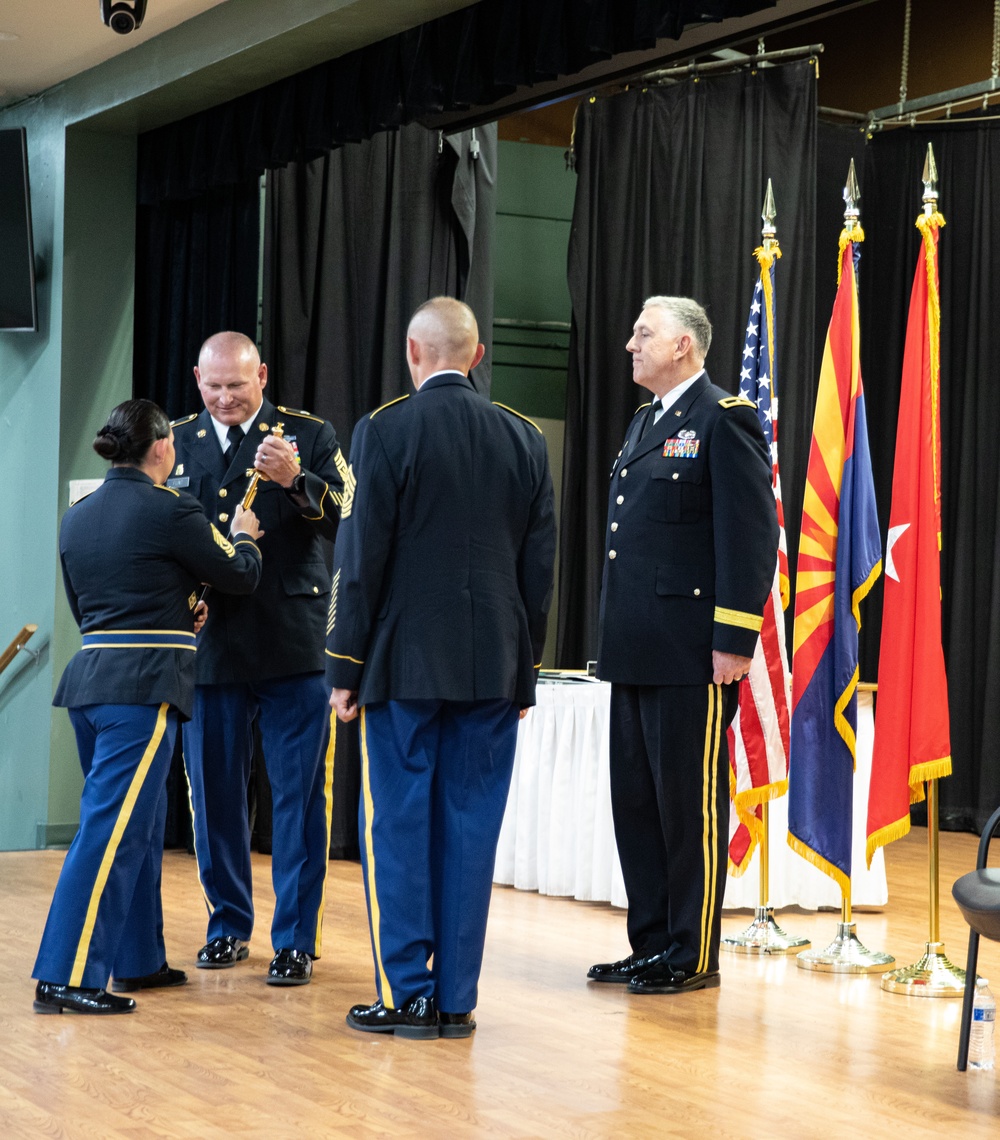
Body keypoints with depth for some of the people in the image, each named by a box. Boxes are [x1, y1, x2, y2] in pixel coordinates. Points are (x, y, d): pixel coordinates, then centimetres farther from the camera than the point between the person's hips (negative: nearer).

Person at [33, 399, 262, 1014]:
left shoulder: (79, 515, 12)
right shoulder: (169, 509, -10)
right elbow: (239, 575, 1)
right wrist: (244, 536, 23)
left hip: (92, 671, 8)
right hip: (144, 684, -8)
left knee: (138, 823, 19)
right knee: (113, 827, -9)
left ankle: (139, 959, 27)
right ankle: (65, 976, -12)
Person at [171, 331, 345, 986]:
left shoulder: (310, 436, 2)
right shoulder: (177, 444, 11)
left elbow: (351, 520, -9)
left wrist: (296, 481, -26)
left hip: (293, 643, -3)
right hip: (210, 645, 3)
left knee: (300, 794, -2)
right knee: (214, 791, 9)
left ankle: (296, 939, 5)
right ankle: (229, 925, 24)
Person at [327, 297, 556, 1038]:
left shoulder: (387, 432, -6)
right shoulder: (525, 439, 6)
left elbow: (362, 558, -7)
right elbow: (540, 566, 8)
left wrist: (346, 667, -1)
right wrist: (524, 669, 15)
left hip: (404, 663, -4)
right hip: (493, 665, 4)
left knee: (398, 825, 3)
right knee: (470, 826, 6)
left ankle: (405, 994, 3)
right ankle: (456, 998, 10)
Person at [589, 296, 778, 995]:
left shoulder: (725, 420, -9)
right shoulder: (644, 424, 19)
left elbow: (752, 535, -14)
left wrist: (734, 640, -18)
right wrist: (617, 638, 18)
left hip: (693, 655, -9)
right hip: (637, 650, 9)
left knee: (691, 803, -1)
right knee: (636, 800, 12)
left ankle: (693, 957, 7)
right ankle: (651, 944, 21)